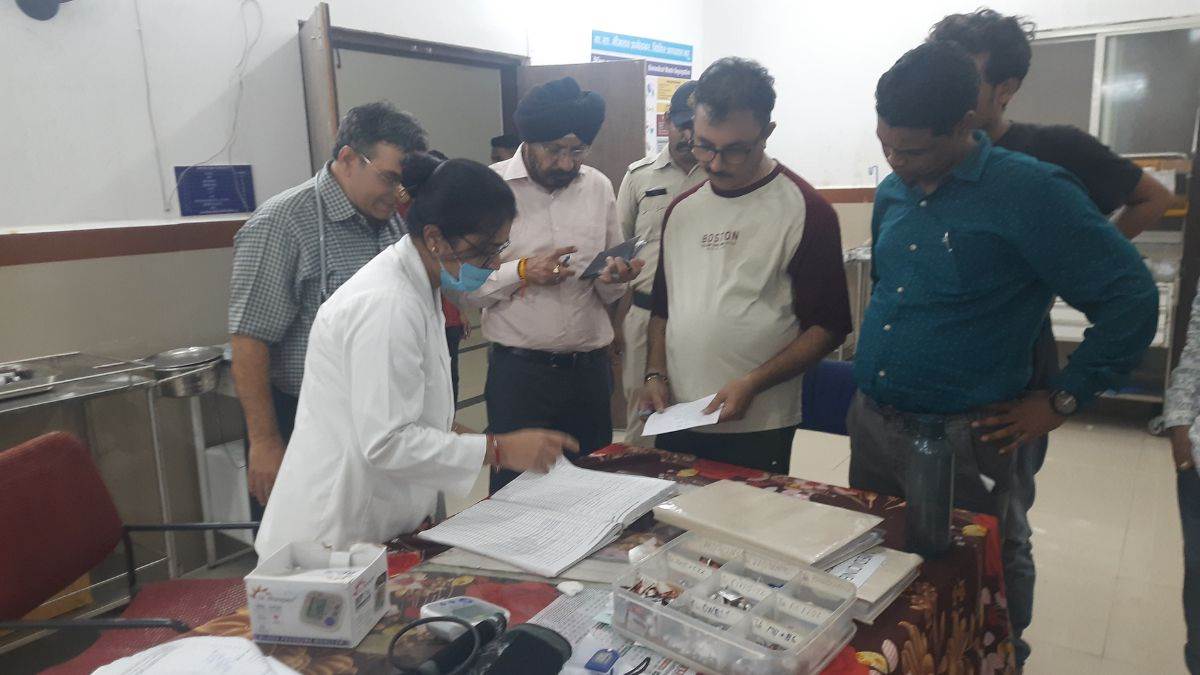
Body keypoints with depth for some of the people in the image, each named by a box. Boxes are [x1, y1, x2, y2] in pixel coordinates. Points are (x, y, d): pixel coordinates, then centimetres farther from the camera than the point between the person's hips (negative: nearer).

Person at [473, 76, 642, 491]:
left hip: (590, 368, 4)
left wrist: (614, 279, -10)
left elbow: (611, 295, 11)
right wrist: (523, 272, -19)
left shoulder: (598, 187, 6)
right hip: (518, 369, -3)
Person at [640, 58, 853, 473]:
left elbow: (828, 326, -8)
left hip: (758, 430, -5)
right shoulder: (682, 210, 10)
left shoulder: (805, 210, -7)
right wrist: (655, 374, 4)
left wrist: (752, 383, -17)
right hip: (676, 423, 5)